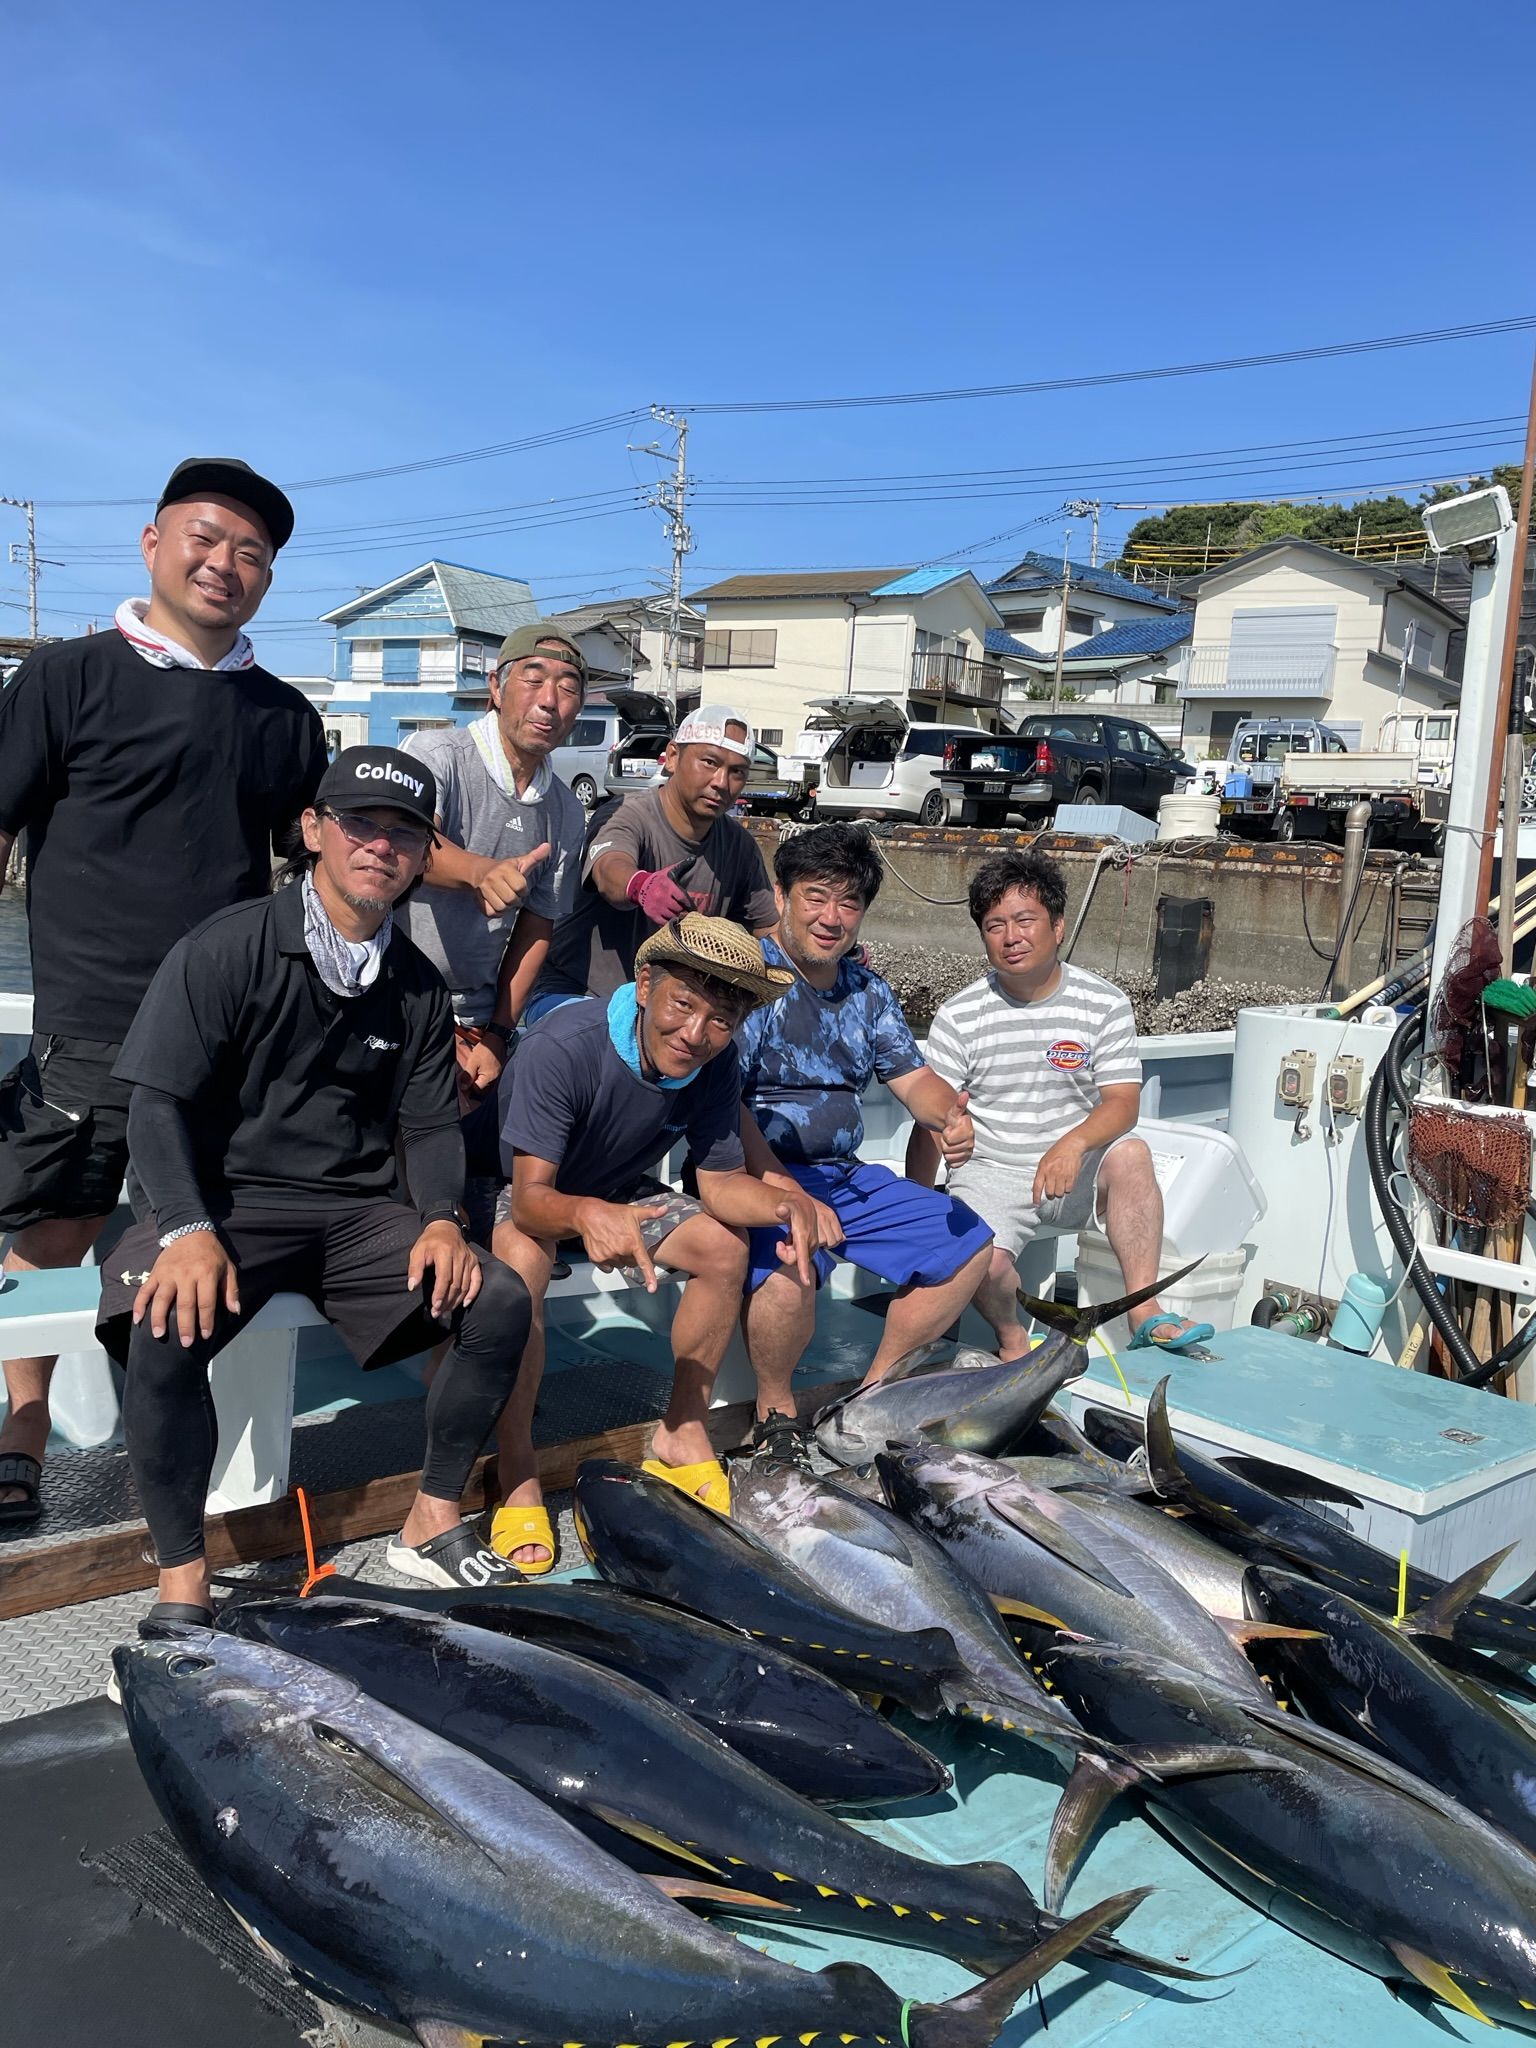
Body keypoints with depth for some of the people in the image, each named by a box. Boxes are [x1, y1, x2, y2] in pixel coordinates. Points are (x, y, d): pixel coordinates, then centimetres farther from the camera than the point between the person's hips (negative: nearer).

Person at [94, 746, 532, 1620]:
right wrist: (188, 1231, -25)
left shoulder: (418, 985, 8)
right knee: (168, 1331, -33)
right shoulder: (227, 949, -7)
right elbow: (160, 1103, -10)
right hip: (228, 1200, -4)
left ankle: (434, 1522, 5)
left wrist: (442, 1220, -11)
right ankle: (183, 1581, -12)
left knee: (501, 1303, -15)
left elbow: (431, 1122, 9)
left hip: (359, 1211, 4)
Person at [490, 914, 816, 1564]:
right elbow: (531, 1197, -39)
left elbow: (721, 1180, -13)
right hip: (517, 1192, -5)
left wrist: (786, 1204, -34)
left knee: (725, 1247, -14)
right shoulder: (562, 1048, -36)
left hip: (618, 1191, 5)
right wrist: (586, 1215, -62)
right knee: (522, 1261, -36)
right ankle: (517, 1480, -23)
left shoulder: (717, 1065, -18)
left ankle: (682, 1433, 3)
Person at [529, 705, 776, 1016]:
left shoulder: (740, 846, 1)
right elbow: (610, 872, -41)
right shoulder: (626, 815, -18)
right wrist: (642, 886, -65)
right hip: (572, 991, -7)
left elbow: (767, 927, 13)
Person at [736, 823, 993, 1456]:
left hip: (848, 1176, 8)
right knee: (790, 1267, -36)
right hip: (761, 1175, -8)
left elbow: (912, 1076, 14)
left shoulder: (867, 989, 14)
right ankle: (773, 1410, -6)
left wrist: (950, 1117, -12)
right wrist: (787, 1194, -30)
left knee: (969, 1244, 3)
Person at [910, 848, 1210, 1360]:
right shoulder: (959, 1016, -5)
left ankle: (1144, 1310, -23)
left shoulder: (1104, 1004, -2)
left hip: (1076, 1168, 1)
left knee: (1131, 1153, -30)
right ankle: (1011, 1339, 1)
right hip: (989, 1171, -1)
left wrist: (1073, 1144, -31)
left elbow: (1122, 1103, -9)